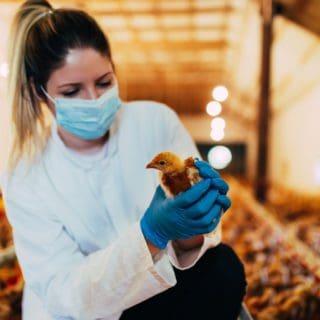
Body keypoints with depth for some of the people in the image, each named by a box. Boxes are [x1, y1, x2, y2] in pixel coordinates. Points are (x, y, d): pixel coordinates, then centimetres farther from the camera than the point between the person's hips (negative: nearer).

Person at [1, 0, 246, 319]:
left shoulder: (157, 120, -12)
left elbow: (191, 241, -13)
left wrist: (190, 232, -38)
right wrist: (152, 233, -37)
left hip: (163, 285, 1)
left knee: (223, 269, -24)